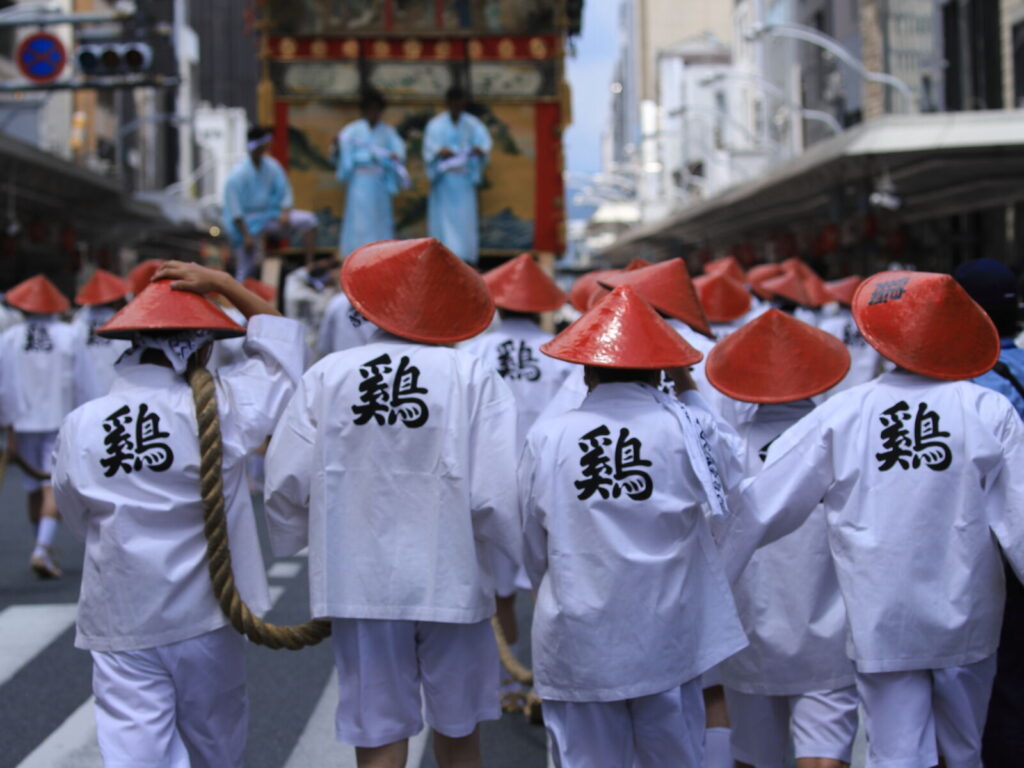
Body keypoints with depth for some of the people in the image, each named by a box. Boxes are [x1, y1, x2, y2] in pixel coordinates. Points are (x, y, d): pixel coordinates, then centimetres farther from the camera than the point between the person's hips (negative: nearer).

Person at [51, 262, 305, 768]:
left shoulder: (79, 427, -5)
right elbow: (280, 336, 2)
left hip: (119, 626, 1)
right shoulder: (217, 409, -12)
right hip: (204, 616, -1)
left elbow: (79, 517, 9)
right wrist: (222, 284, 5)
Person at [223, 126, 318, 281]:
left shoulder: (271, 166, 0)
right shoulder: (238, 174, -16)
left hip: (270, 214, 5)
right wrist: (246, 235, -21)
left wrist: (285, 212, -11)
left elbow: (284, 192, 8)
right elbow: (234, 210, -17)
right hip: (247, 222, -5)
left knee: (308, 220, -11)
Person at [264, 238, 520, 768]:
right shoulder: (474, 378, -12)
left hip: (360, 582, 1)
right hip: (450, 581, -1)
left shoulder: (328, 375, -6)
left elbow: (286, 482, -4)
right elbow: (498, 492, -16)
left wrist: (294, 537, 16)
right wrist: (530, 562, 1)